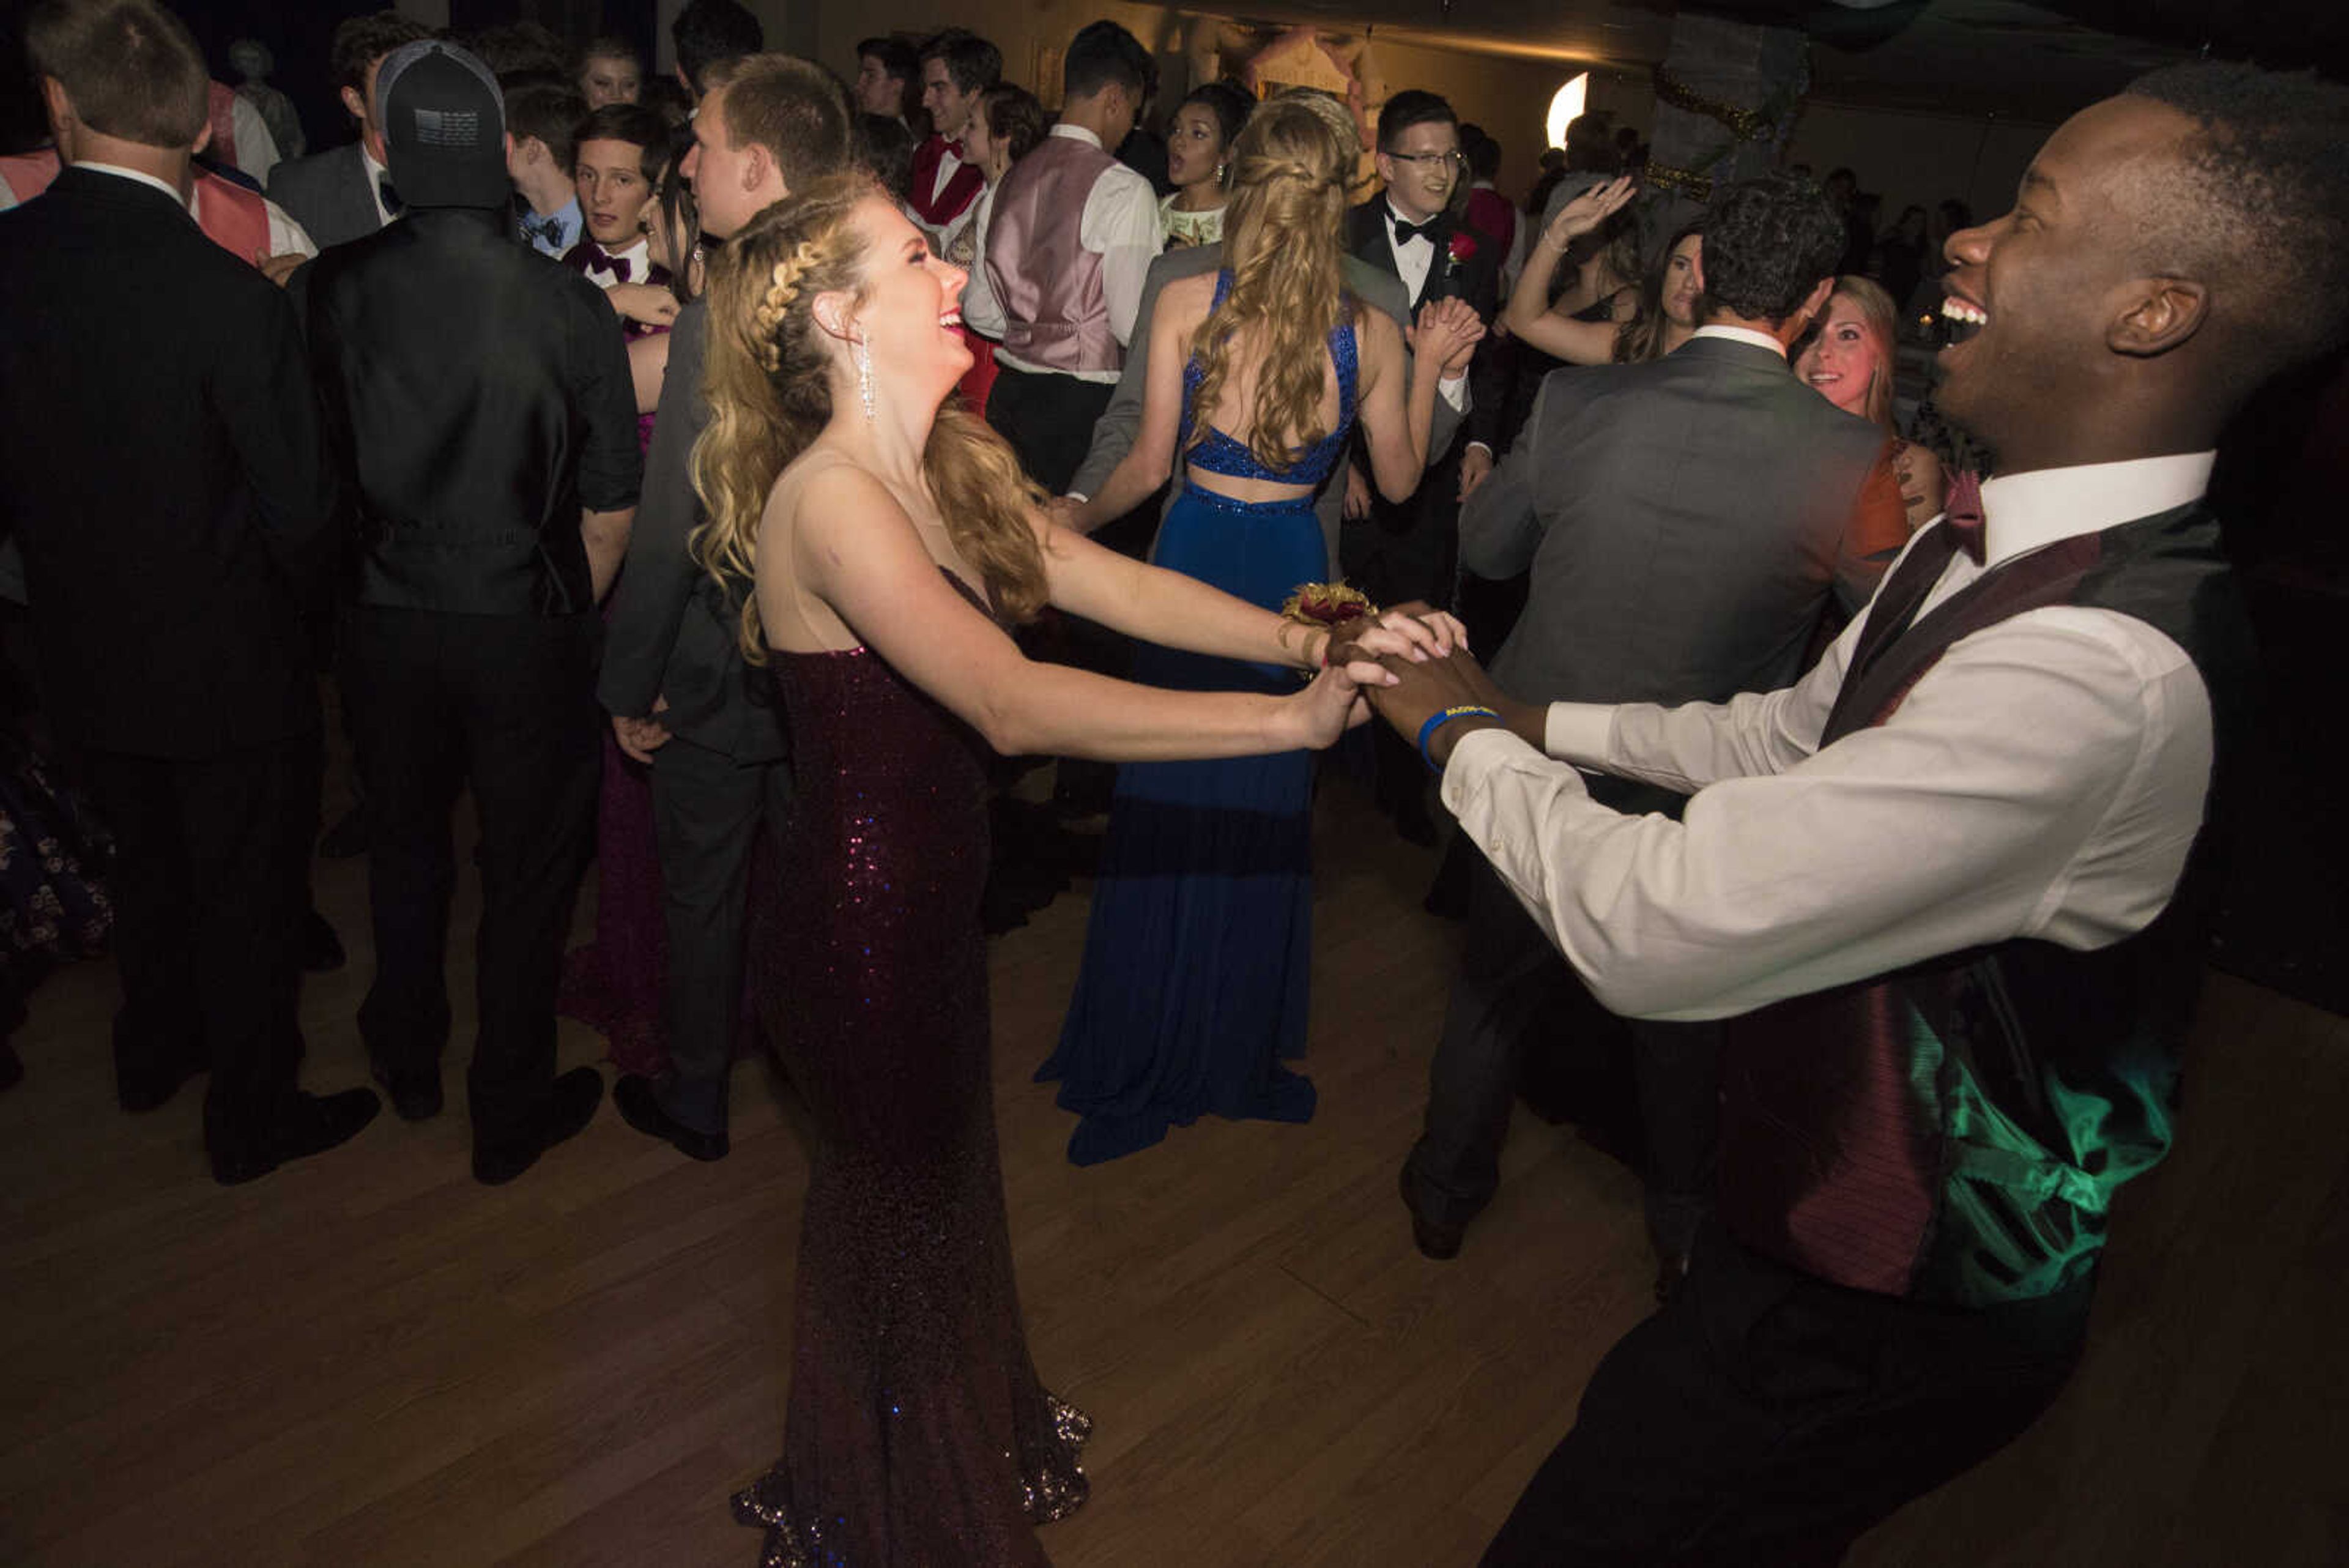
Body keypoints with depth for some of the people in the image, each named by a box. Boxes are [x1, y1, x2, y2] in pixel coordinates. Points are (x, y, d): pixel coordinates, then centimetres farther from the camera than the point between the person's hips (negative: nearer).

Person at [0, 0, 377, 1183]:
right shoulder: (229, 297, -25)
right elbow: (298, 510, -20)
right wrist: (312, 622, 0)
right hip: (230, 670, -5)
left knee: (152, 863, 27)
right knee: (249, 894, 13)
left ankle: (153, 1053, 49)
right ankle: (253, 1117, 30)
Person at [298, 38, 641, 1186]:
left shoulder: (332, 291, -8)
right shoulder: (567, 305, -14)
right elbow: (611, 503, -9)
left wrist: (375, 563, 15)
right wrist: (573, 616, 7)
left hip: (388, 619, 3)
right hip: (526, 628, -3)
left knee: (405, 840, 24)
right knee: (529, 868, 11)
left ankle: (409, 1060, 43)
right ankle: (510, 1113, 25)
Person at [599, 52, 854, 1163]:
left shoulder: (712, 328, -25)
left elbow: (668, 530, -21)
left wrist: (631, 683, -10)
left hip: (720, 667, -5)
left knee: (703, 889, 14)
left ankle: (696, 1100, 34)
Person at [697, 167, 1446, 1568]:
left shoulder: (954, 463, 1)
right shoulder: (829, 499, -26)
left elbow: (1118, 584, -3)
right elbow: (1016, 705, -37)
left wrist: (1303, 638, -17)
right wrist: (1295, 719, -37)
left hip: (934, 900, 8)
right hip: (867, 925, -8)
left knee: (943, 1177, 27)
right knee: (902, 1209, 15)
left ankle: (972, 1430, 55)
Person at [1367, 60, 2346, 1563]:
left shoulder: (2104, 673, -35)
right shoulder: (1992, 541, -2)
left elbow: (1660, 929, -34)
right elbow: (1791, 734, 13)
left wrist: (1464, 730, -17)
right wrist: (1531, 722, 6)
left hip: (1880, 1315, -9)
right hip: (1842, 1207, 9)